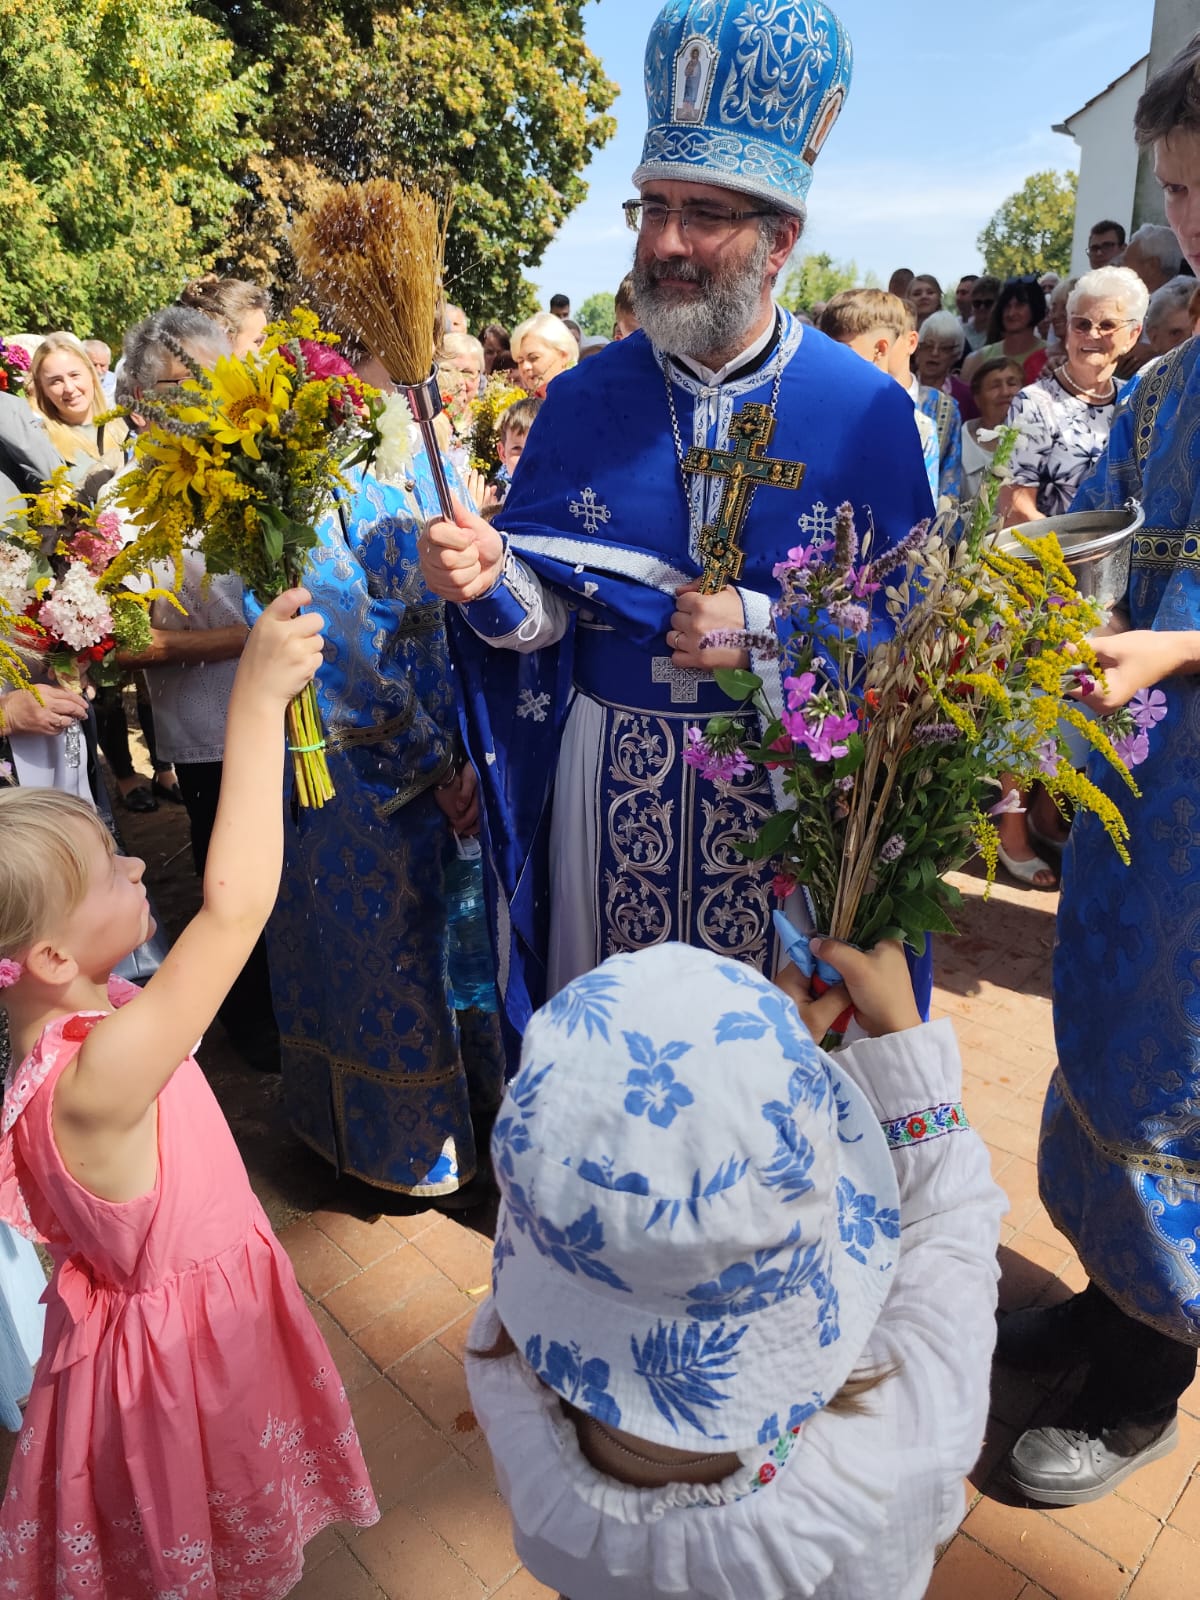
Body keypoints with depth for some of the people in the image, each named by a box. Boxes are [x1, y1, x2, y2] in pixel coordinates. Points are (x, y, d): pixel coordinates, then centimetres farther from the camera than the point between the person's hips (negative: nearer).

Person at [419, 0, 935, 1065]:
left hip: (784, 781, -1)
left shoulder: (868, 409, -6)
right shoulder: (585, 399, 0)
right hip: (610, 769, 2)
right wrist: (492, 582, -21)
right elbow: (548, 612, 0)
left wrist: (764, 630, -19)